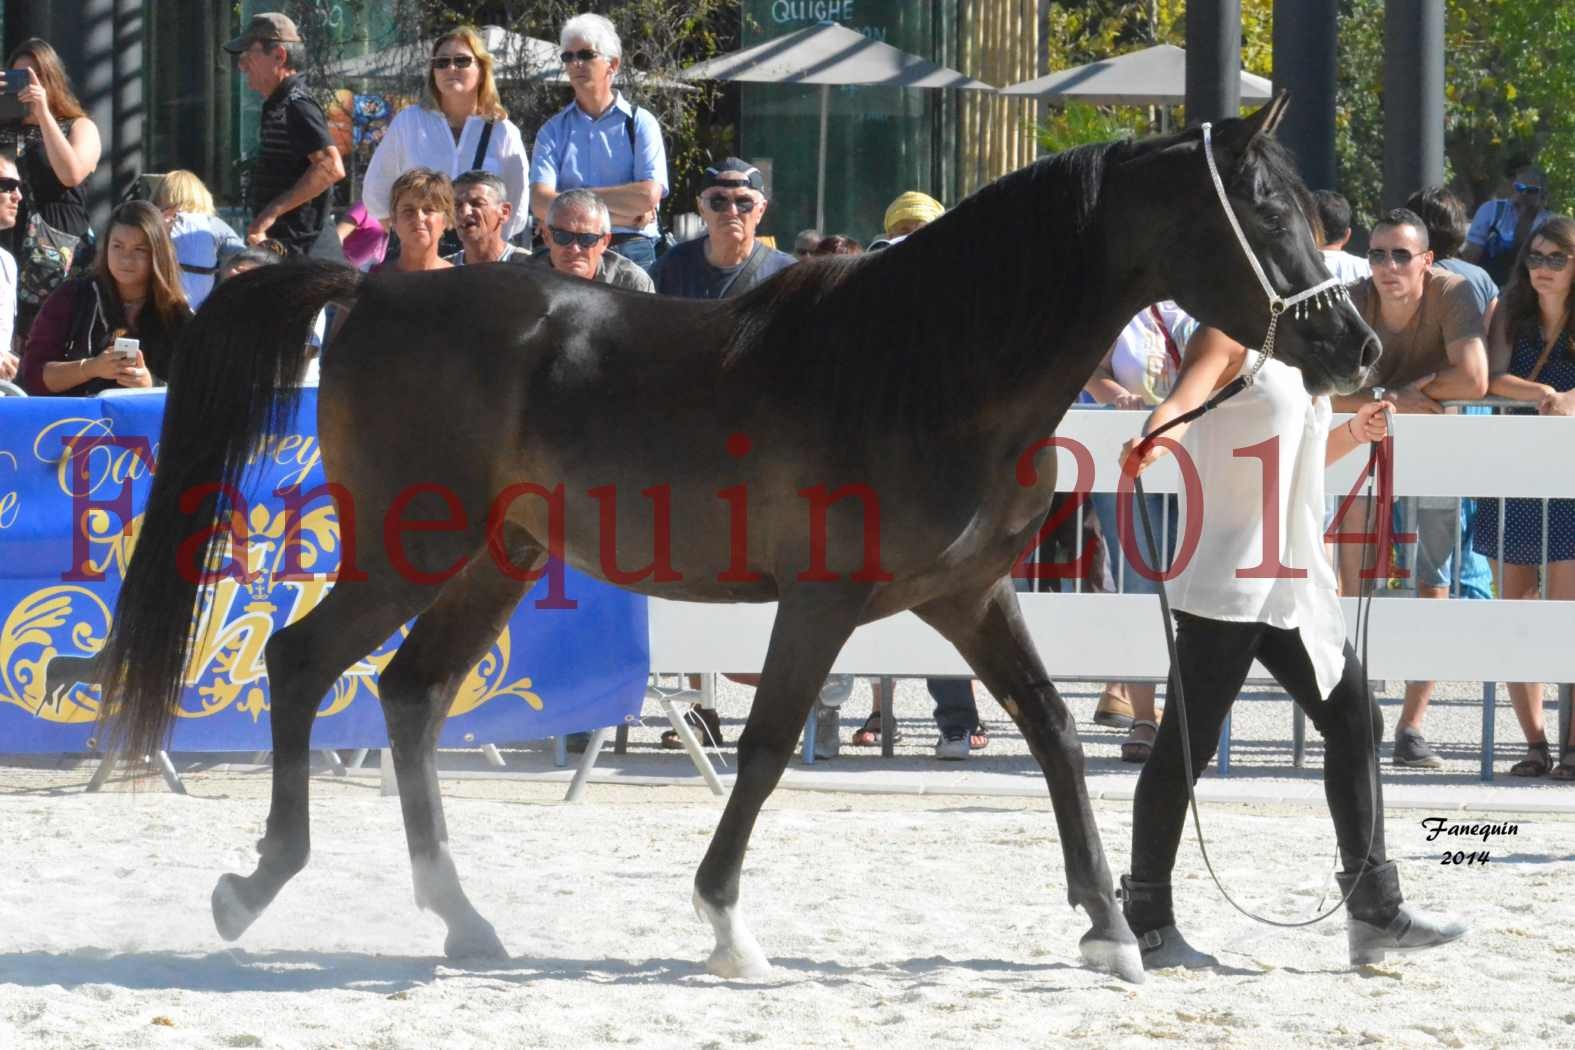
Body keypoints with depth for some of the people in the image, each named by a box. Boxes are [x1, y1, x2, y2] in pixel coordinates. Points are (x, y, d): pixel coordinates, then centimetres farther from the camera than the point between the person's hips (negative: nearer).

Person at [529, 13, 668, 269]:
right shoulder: (554, 130, 10)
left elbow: (649, 195, -8)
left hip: (631, 254, -1)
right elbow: (541, 204, -4)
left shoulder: (640, 123, 6)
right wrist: (619, 215, -10)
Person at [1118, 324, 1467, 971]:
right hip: (1225, 583, -9)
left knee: (1354, 720, 7)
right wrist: (1151, 441, -47)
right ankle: (1144, 920, 1)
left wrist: (1354, 434, 19)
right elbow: (1183, 402, -27)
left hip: (1295, 588, 9)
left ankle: (1374, 910, 13)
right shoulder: (1229, 337, -6)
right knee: (1189, 740, -5)